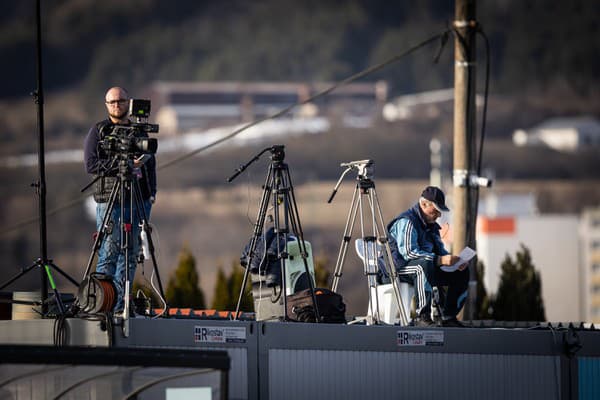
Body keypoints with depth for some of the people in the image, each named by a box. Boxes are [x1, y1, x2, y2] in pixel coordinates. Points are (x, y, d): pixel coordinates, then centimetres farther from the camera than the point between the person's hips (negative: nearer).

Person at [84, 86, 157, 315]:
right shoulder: (98, 132, 3)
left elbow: (150, 163, 21)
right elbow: (91, 165, -8)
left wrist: (152, 191, 8)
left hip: (139, 201, 5)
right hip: (110, 199, -5)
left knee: (130, 254, 3)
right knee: (108, 254, -8)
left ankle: (120, 306, 5)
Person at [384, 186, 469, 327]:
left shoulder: (431, 225, 15)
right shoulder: (406, 222, -15)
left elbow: (440, 250, 18)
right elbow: (408, 252, -26)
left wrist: (454, 261, -5)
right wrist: (440, 260, -32)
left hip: (426, 268, 9)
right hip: (400, 269, -9)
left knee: (462, 272, 1)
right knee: (425, 264, -41)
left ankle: (448, 317, 5)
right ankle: (422, 317, -41)